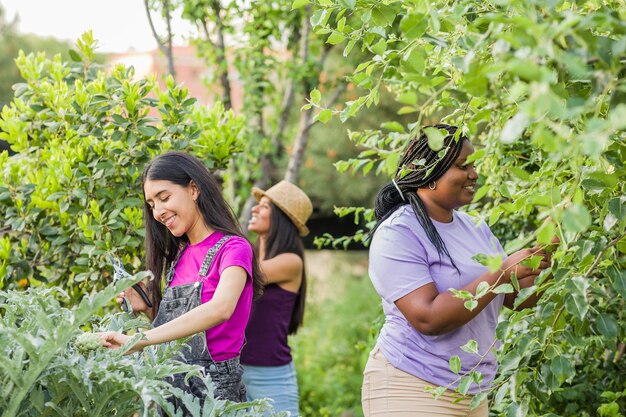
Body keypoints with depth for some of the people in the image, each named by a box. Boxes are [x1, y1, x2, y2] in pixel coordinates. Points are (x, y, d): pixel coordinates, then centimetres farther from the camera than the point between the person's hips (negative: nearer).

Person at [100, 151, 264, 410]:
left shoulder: (233, 248, -10)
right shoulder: (179, 255, 10)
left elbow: (220, 309, -30)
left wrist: (138, 340, -35)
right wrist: (147, 310, -4)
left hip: (213, 390, -6)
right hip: (169, 388, 6)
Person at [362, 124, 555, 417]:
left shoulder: (475, 229, 9)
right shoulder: (397, 234, -14)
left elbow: (517, 299, 11)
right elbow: (428, 318, -24)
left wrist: (544, 257, -7)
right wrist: (503, 273, -23)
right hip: (411, 390, -7)